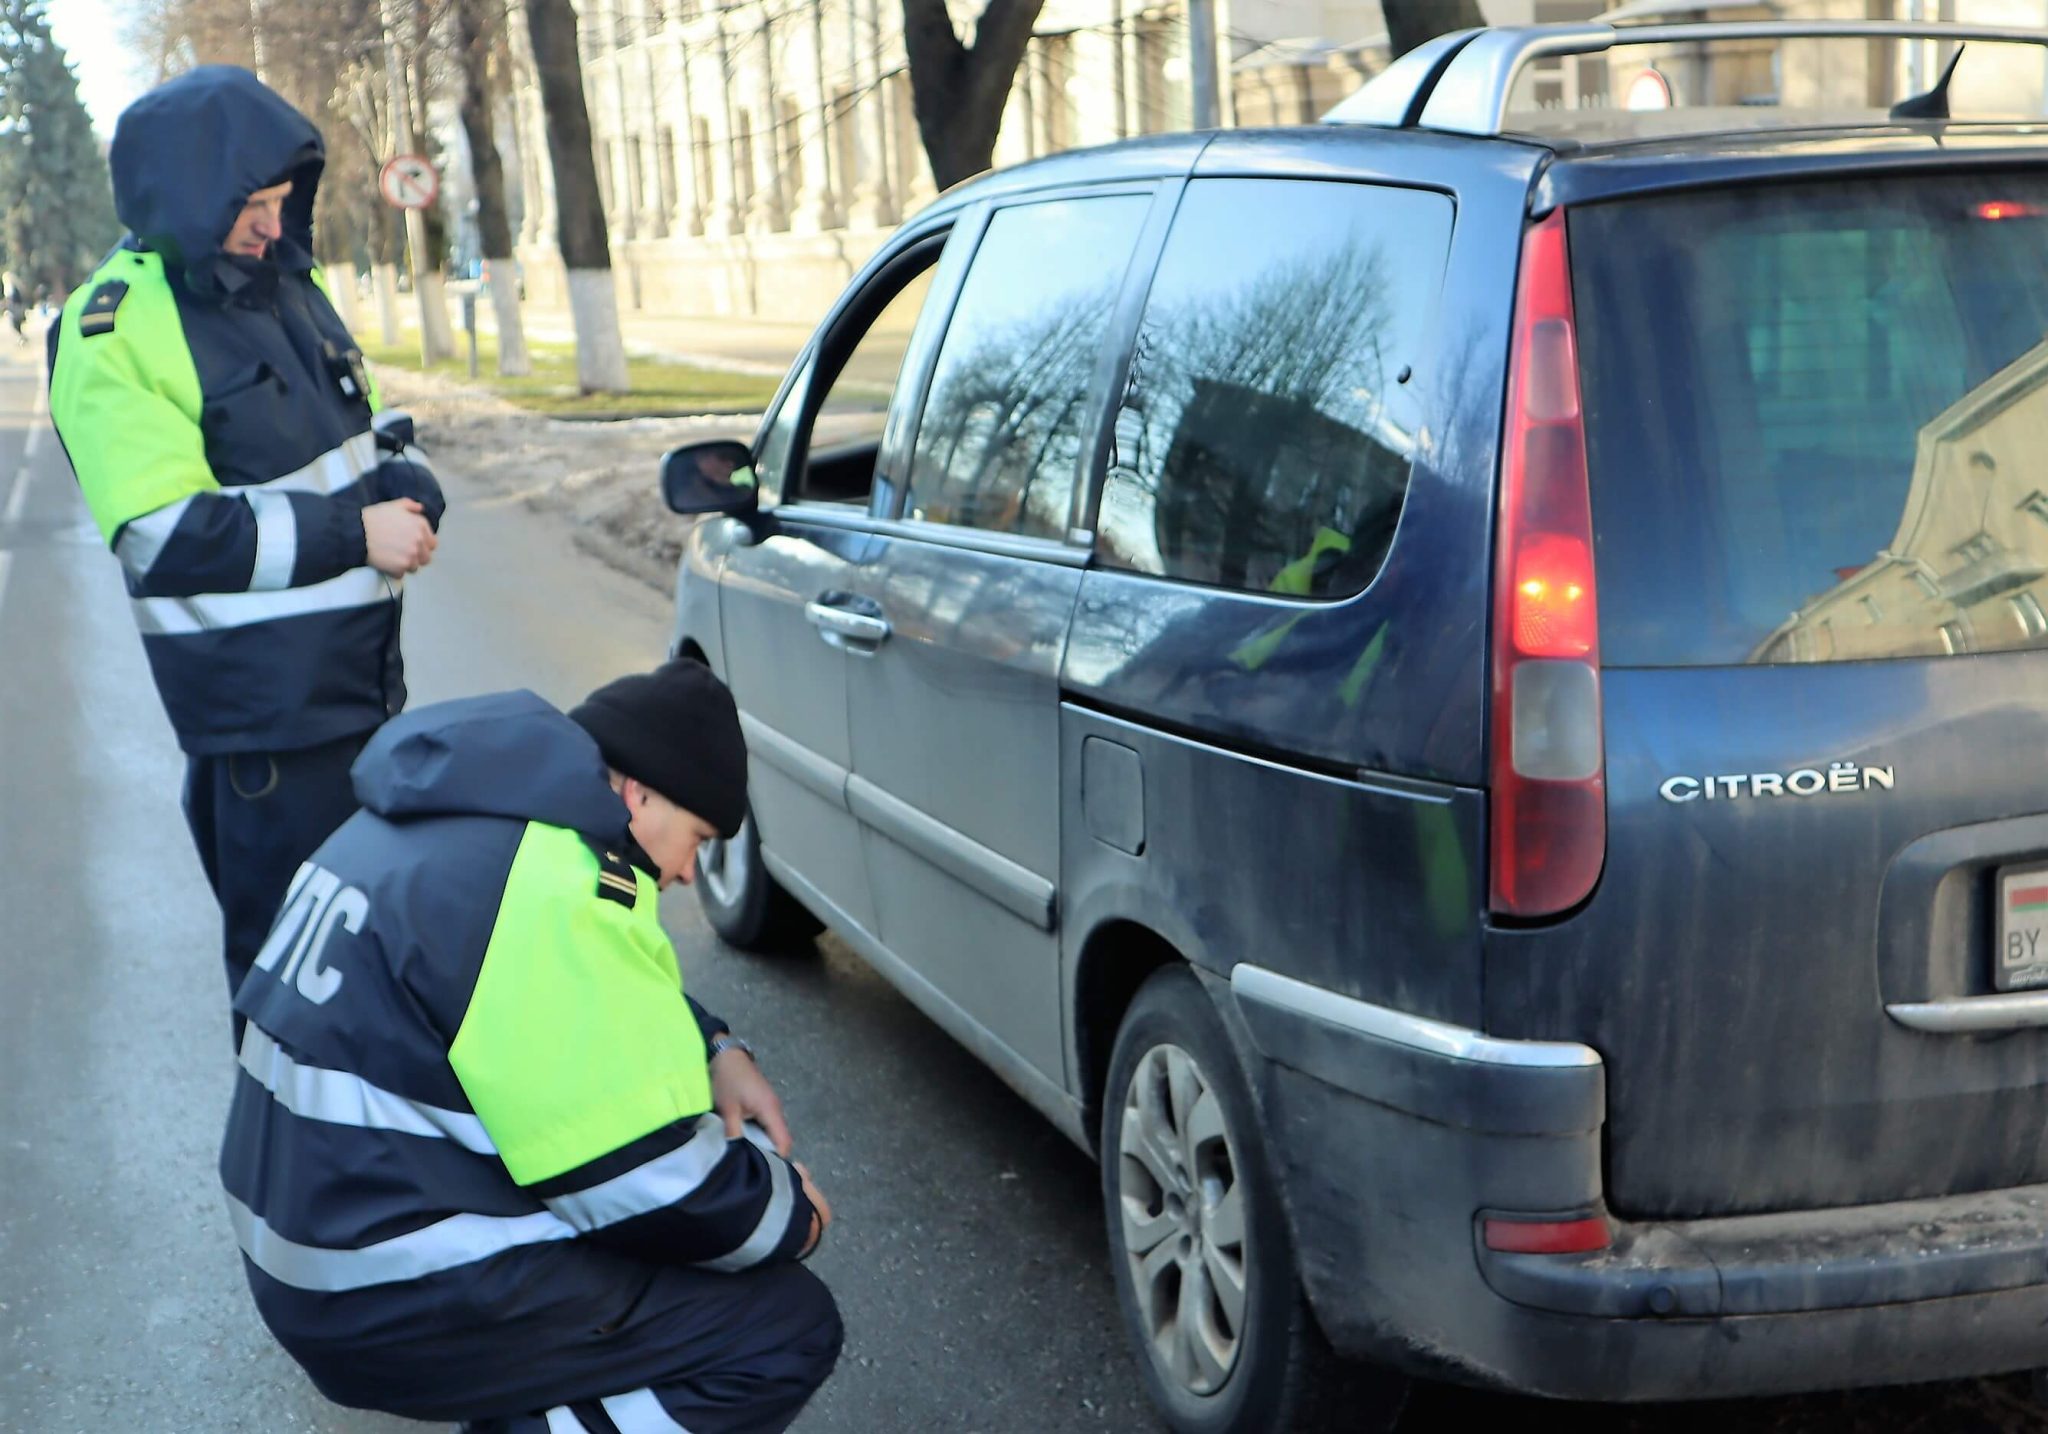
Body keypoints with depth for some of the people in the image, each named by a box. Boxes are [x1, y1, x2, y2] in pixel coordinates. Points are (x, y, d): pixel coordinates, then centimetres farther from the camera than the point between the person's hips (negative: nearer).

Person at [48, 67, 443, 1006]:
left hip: (364, 672, 8)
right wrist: (352, 534, -21)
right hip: (261, 706, -8)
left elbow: (366, 427, 20)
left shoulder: (281, 280, 10)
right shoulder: (114, 331, -15)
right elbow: (165, 535, -21)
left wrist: (409, 490, -4)